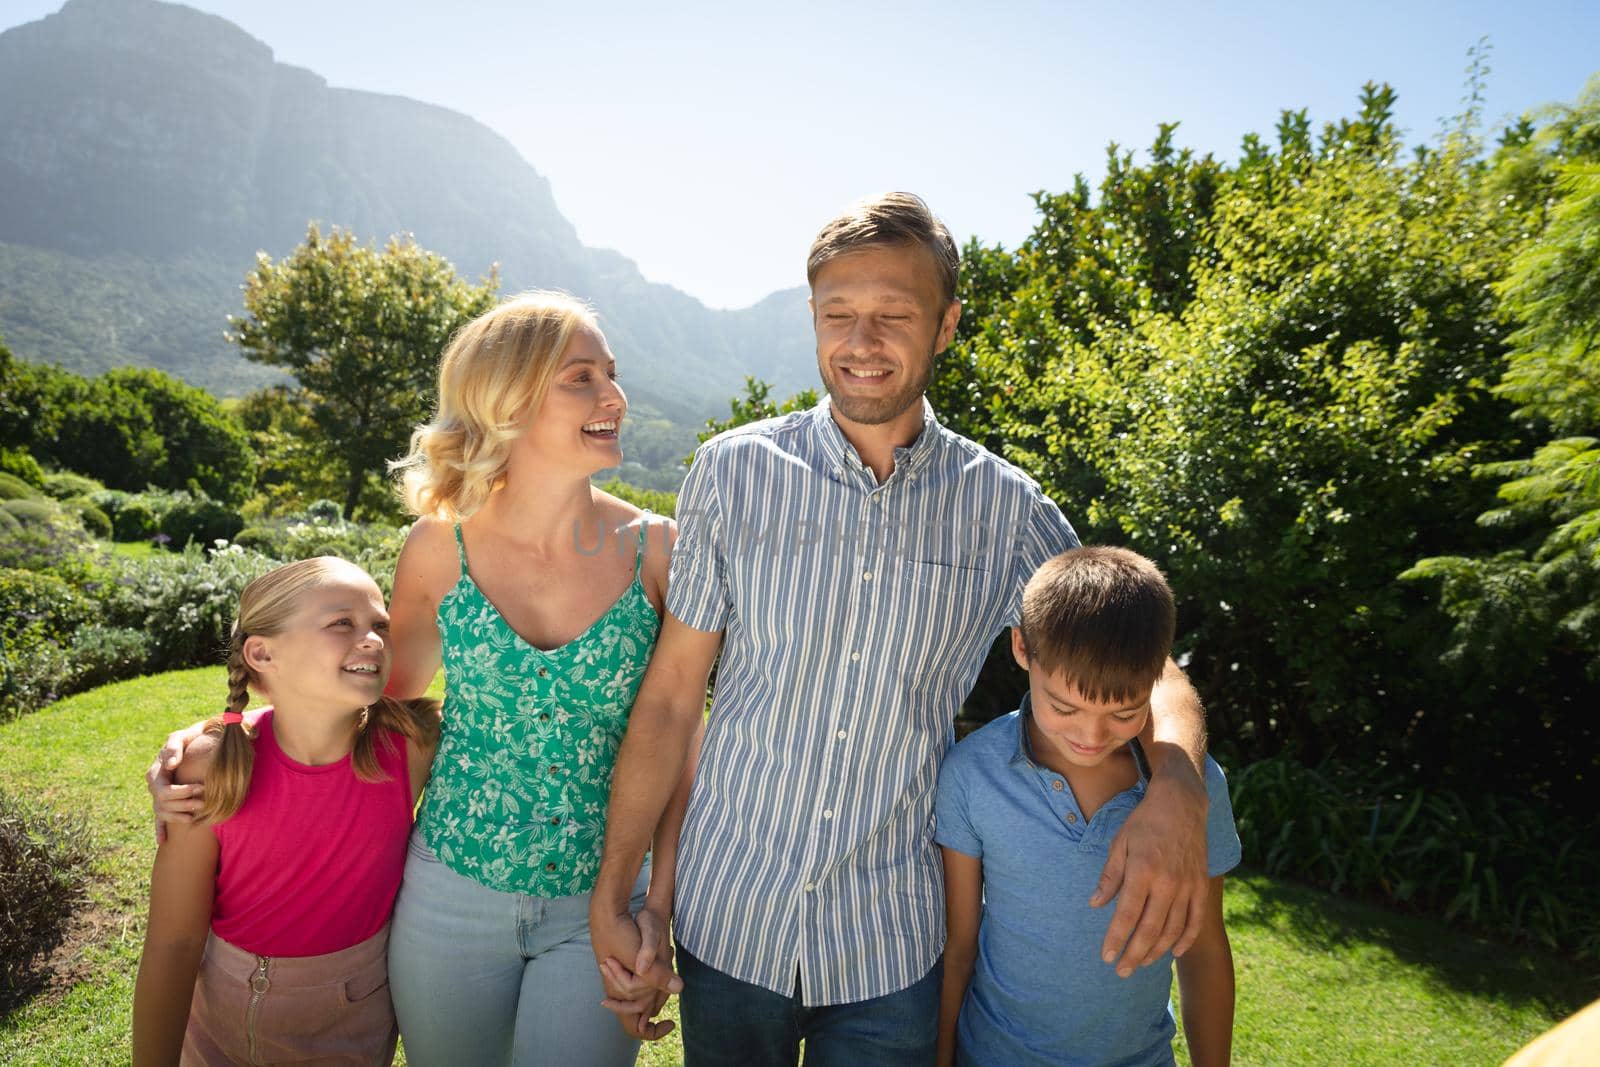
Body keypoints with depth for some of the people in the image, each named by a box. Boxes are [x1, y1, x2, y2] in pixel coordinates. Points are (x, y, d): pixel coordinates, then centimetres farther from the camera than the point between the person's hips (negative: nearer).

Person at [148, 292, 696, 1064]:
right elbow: (380, 686, 7)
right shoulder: (442, 547, -9)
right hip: (452, 901, 1)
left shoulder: (653, 550, -11)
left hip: (599, 910, -1)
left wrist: (658, 907, -8)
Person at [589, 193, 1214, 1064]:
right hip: (726, 919, 1)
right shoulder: (735, 472, -8)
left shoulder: (1004, 508, -6)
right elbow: (670, 697, -5)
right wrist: (610, 895, -3)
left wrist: (1176, 783, -25)